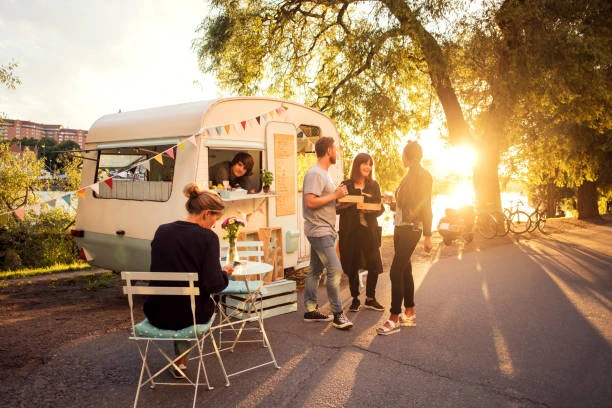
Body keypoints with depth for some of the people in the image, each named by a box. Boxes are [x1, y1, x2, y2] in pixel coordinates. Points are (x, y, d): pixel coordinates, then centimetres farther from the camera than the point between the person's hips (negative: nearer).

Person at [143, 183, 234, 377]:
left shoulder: (161, 231, 0)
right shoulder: (207, 237, -15)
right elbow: (213, 284, -20)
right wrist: (225, 274, 2)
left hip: (157, 314, 4)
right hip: (190, 315, -3)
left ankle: (180, 363, 42)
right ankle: (181, 361, 39)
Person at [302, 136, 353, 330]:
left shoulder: (323, 173, 17)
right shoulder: (315, 174, -16)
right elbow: (310, 202, -25)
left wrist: (337, 194, 8)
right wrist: (335, 195, -19)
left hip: (324, 232, 11)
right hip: (319, 231, -11)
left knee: (315, 271, 13)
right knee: (335, 270, -10)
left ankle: (311, 310, 21)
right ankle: (337, 314, -1)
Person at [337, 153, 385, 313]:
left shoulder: (373, 185, 9)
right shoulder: (346, 185, 3)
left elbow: (381, 208, 6)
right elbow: (337, 208, 4)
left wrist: (372, 210, -14)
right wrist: (344, 206, -17)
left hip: (369, 230, 2)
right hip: (350, 231, -1)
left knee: (374, 265, 2)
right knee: (352, 266, 5)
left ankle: (370, 299, 20)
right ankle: (355, 299, 20)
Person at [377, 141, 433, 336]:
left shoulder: (422, 175, -9)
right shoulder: (409, 175, 17)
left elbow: (426, 206, -13)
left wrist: (427, 235, -14)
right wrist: (395, 205, 7)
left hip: (411, 229, -9)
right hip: (400, 227, 9)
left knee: (396, 271, -12)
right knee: (405, 270, 12)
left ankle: (394, 319, -6)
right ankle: (409, 314, 21)